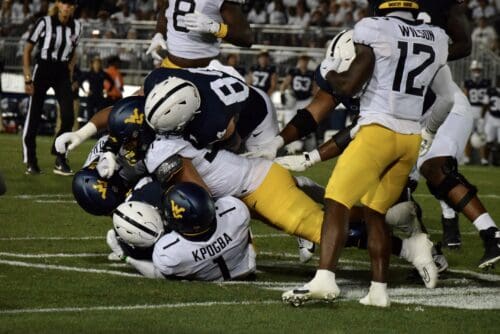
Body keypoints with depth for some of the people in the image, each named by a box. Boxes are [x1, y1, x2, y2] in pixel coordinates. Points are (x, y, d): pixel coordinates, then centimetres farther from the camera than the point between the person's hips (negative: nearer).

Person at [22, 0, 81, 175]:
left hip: (62, 73, 4)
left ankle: (60, 160, 1)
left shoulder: (76, 27, 1)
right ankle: (30, 161, 14)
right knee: (34, 117, 0)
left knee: (68, 116, -10)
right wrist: (28, 79, -10)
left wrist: (69, 78, 11)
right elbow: (27, 50, -6)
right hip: (42, 70, -3)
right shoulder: (45, 23, -13)